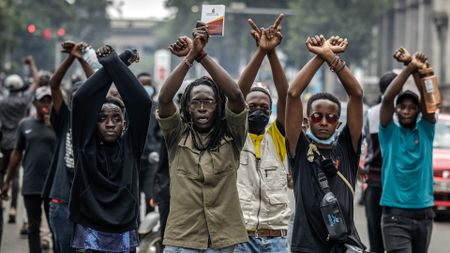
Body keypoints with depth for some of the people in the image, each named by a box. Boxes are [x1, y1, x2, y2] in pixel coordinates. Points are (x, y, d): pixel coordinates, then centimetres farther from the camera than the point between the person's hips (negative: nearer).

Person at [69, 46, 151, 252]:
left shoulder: (130, 145, 4)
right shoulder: (85, 145, 2)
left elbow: (142, 102, -6)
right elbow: (80, 98, -9)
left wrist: (114, 63, -5)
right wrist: (109, 64, -6)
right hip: (89, 235, -1)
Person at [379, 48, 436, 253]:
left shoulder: (425, 131, 8)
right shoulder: (390, 132, 2)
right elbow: (387, 99, -13)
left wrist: (418, 70, -21)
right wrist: (409, 67, -22)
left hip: (424, 215, 4)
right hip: (396, 215, -4)